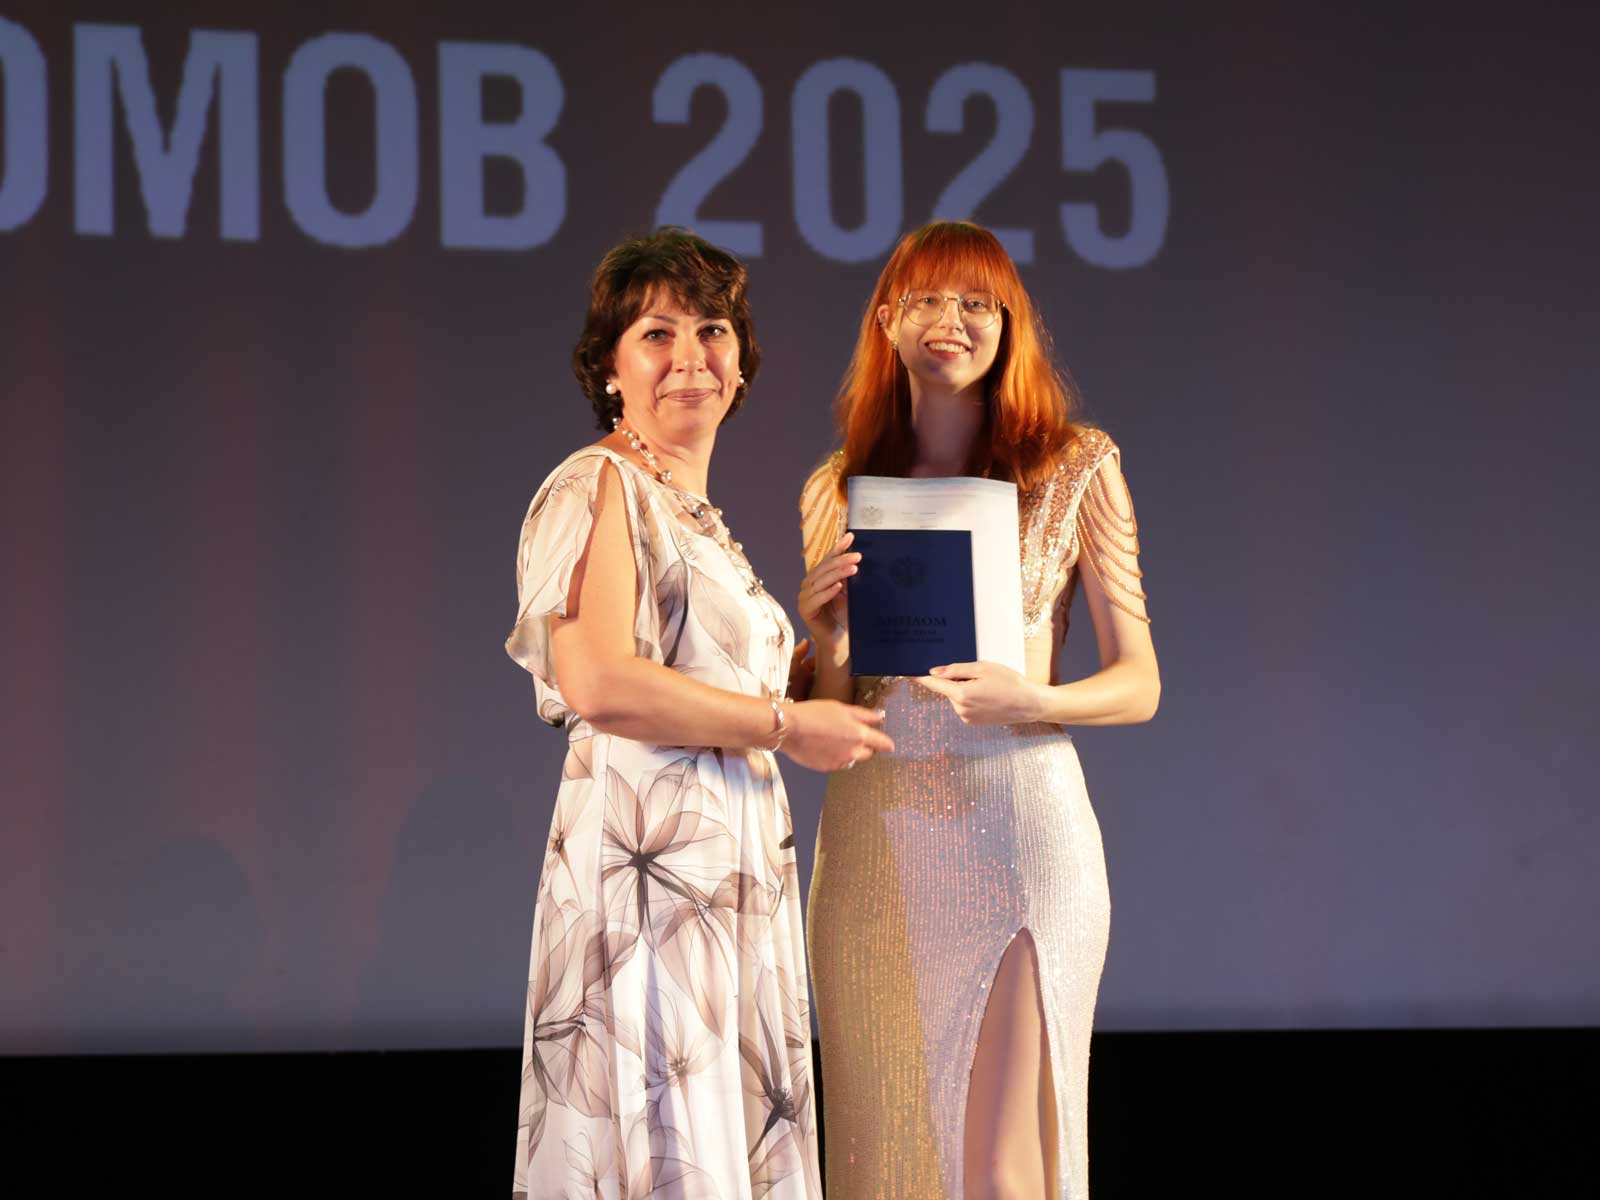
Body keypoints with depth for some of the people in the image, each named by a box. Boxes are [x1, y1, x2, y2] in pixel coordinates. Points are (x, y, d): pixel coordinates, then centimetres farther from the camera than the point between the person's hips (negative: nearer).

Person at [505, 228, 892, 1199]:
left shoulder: (702, 520, 21)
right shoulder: (599, 488, -5)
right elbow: (598, 683, -19)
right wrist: (787, 726, -12)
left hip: (736, 880, 9)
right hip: (647, 871, -9)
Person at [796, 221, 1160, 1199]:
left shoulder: (1079, 469, 4)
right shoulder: (838, 490, 11)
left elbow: (1139, 684, 4)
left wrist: (1030, 700, -15)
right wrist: (827, 634, -7)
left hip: (1021, 824, -2)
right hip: (878, 833, 2)